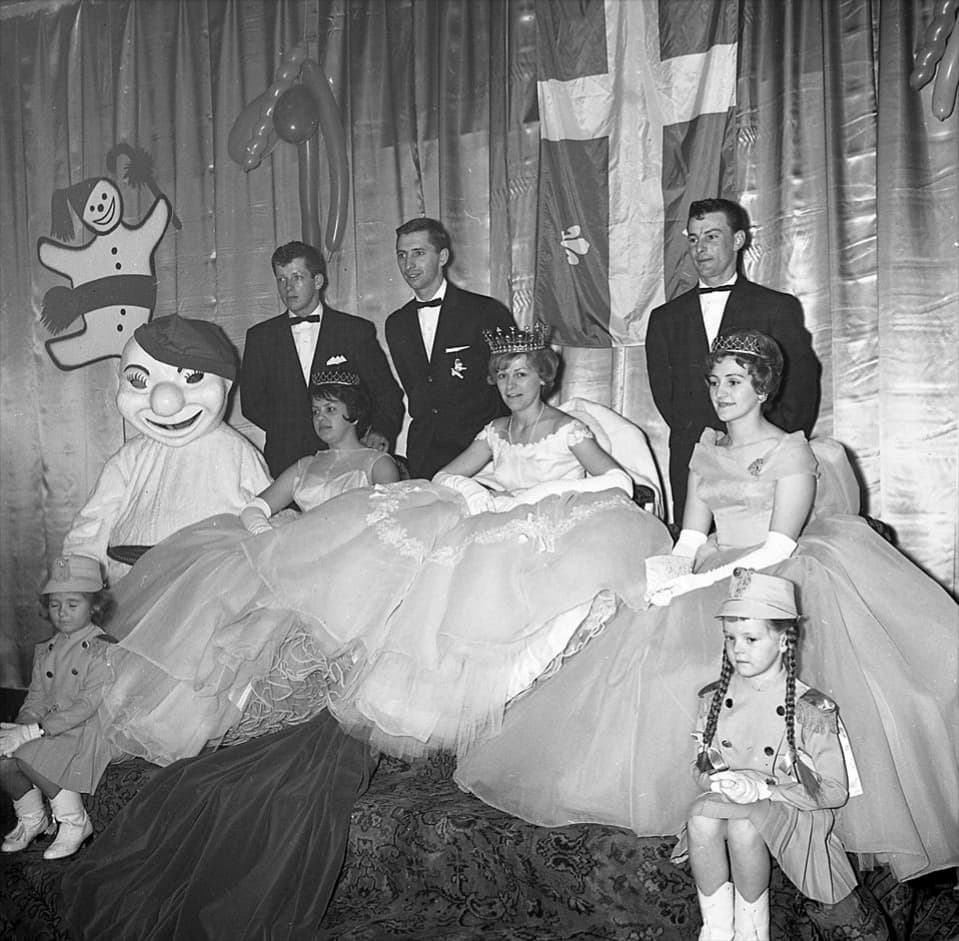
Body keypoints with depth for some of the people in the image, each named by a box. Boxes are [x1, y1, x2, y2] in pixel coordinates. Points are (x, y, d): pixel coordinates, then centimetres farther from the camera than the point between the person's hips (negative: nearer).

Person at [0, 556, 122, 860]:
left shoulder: (103, 650, -11)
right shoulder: (45, 651, 13)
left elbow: (88, 704, -18)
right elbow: (35, 699, 11)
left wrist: (32, 731, -23)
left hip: (88, 732, -7)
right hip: (46, 729, 7)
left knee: (29, 756, -29)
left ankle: (75, 822, -10)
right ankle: (31, 819, 10)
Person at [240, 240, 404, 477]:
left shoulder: (357, 331, 6)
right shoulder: (260, 337, 12)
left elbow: (387, 393, 4)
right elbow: (252, 402, 11)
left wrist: (381, 430, -14)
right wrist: (291, 431, -1)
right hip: (286, 464, 1)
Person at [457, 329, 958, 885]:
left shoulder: (792, 452, -1)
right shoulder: (706, 452, 16)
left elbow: (779, 547, -10)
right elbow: (692, 536, 12)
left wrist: (706, 580, -18)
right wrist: (668, 574, -9)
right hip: (712, 580, 5)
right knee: (653, 647, -18)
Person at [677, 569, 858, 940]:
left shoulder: (810, 709, -10)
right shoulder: (714, 697, 3)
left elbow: (835, 791, -8)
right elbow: (699, 767, 13)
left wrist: (761, 788, -18)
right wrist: (717, 781, -12)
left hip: (793, 812, -3)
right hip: (727, 802, 4)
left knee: (743, 824, -35)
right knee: (702, 813, -31)